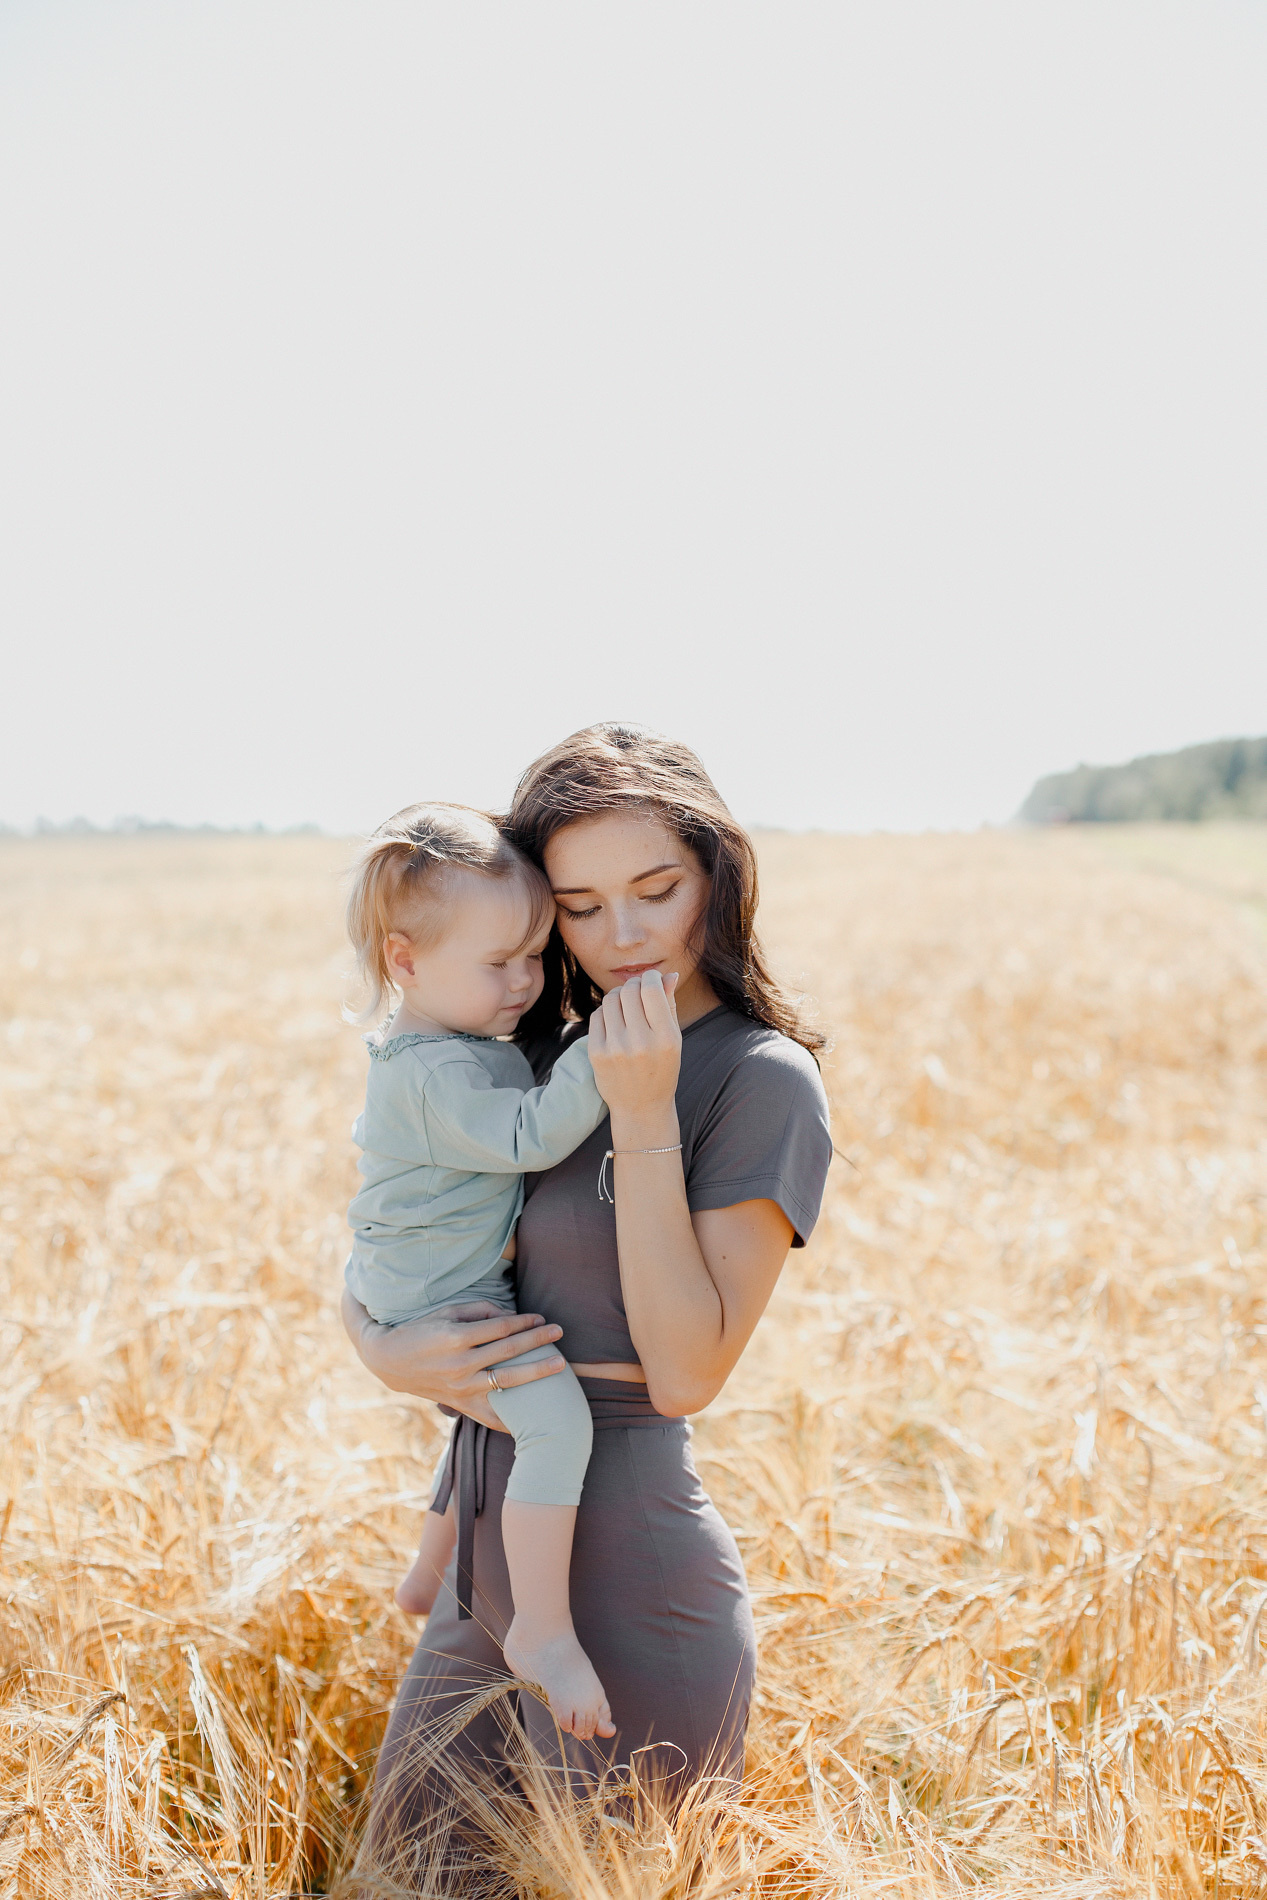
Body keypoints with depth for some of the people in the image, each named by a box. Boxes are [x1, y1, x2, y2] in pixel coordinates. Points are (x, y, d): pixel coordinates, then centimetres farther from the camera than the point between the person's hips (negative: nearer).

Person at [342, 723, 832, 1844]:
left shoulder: (764, 1080, -12)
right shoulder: (538, 1057, 7)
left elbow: (686, 1371, -19)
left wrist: (644, 1117, -22)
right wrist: (389, 1353, -11)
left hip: (630, 1575, -7)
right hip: (490, 1556, 7)